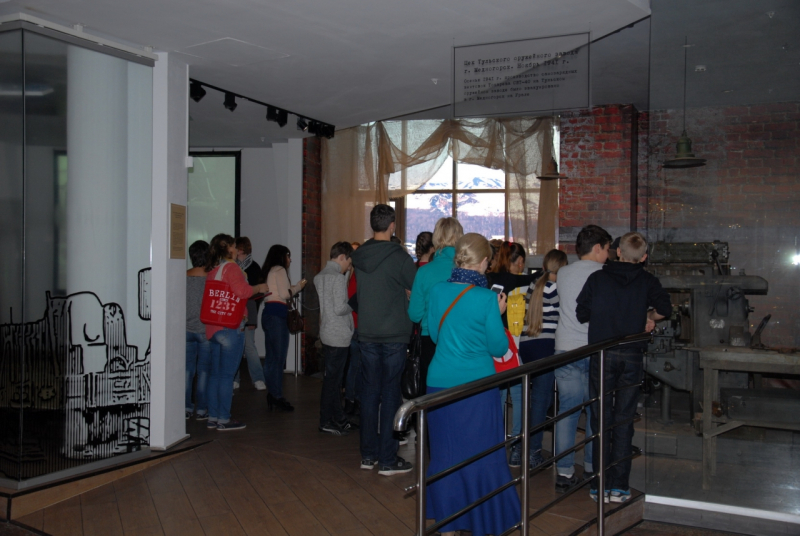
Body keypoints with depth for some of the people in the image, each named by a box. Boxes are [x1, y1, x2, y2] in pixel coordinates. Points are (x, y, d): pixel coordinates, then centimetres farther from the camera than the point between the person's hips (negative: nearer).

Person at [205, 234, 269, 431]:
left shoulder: (211, 270, 13)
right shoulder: (231, 267, -11)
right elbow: (242, 291, -24)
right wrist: (259, 288, -7)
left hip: (213, 328, 8)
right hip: (231, 327, -8)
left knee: (216, 373, 13)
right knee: (227, 374, -2)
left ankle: (213, 417, 18)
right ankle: (224, 419, 3)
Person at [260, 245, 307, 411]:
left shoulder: (269, 271, 22)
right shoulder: (280, 270, -4)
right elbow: (285, 294, -11)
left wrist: (294, 287, 21)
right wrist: (299, 286, 5)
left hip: (269, 313, 10)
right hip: (277, 314, -10)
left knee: (272, 357, 10)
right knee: (278, 357, -7)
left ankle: (272, 394, 14)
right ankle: (277, 396, -6)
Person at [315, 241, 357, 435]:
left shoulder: (319, 277, 13)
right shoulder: (338, 278, -16)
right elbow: (339, 308, -21)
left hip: (326, 334, 10)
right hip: (338, 337, -10)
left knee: (334, 377, 14)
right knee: (333, 379, -2)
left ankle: (338, 419, 23)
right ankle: (326, 422, 5)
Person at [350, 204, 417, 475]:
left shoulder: (359, 256, 4)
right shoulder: (399, 256, -12)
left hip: (367, 335, 5)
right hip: (394, 336, -5)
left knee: (369, 392, 12)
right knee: (390, 395, 0)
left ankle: (368, 455, 20)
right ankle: (387, 460, 5)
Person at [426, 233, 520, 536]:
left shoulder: (438, 291, 0)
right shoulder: (486, 298, -13)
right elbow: (499, 348, -5)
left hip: (440, 384, 4)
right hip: (477, 386, -4)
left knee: (445, 454, 14)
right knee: (480, 455, 8)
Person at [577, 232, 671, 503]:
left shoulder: (597, 278, 2)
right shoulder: (647, 281, 2)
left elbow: (581, 314, 3)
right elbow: (664, 308, -10)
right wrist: (649, 317, 10)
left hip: (602, 355, 0)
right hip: (632, 356, 0)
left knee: (601, 419, 7)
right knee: (624, 421, 7)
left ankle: (599, 486, 11)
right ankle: (618, 486, 9)